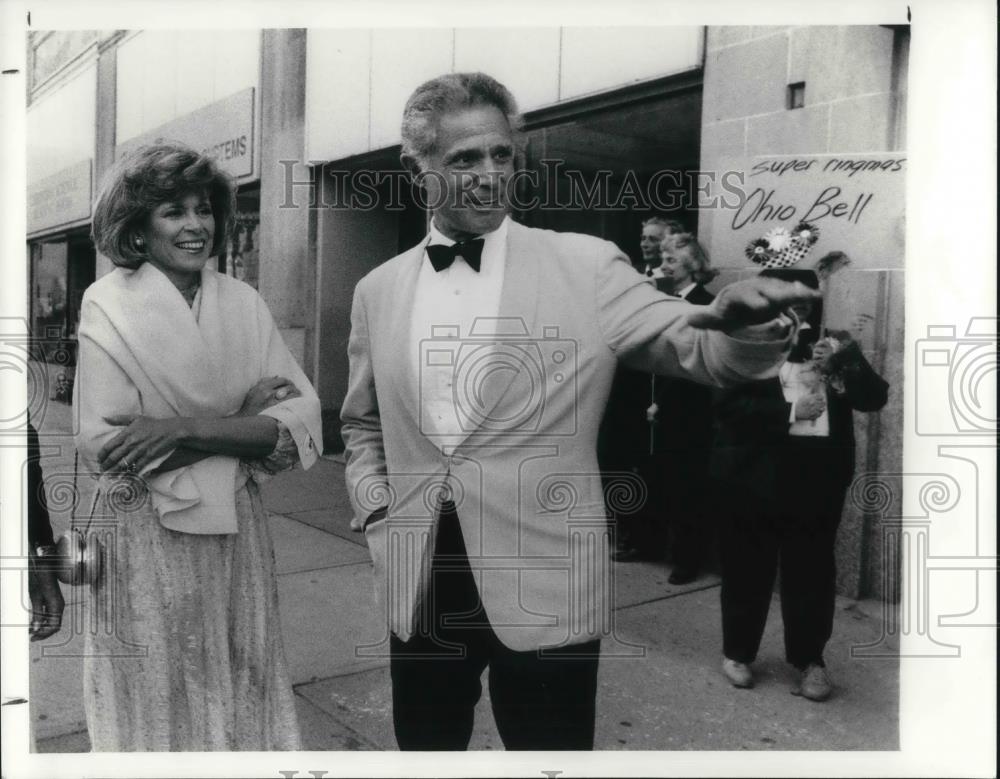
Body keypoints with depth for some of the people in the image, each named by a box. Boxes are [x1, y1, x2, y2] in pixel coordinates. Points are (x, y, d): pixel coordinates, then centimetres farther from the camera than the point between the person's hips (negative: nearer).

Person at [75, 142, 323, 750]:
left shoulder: (245, 302, 0)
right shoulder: (109, 304, -7)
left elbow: (304, 420, -8)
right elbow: (103, 444, -16)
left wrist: (189, 431, -21)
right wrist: (243, 420, -15)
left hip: (238, 534, 3)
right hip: (145, 539, -2)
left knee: (241, 693, 17)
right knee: (157, 699, 14)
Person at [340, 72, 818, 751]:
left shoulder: (586, 267, -4)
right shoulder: (378, 291, 7)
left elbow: (697, 345, -11)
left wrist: (747, 325, -32)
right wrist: (376, 512, 5)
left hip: (546, 590, -3)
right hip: (421, 586, 4)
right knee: (425, 744, 19)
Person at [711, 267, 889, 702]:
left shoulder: (834, 346, 9)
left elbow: (875, 398, 2)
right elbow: (728, 406, -13)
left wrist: (843, 362, -14)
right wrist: (789, 412, -18)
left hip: (818, 479, 3)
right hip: (756, 477, -2)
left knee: (812, 572, 8)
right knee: (749, 570, 8)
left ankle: (810, 660, 24)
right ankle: (737, 653, 25)